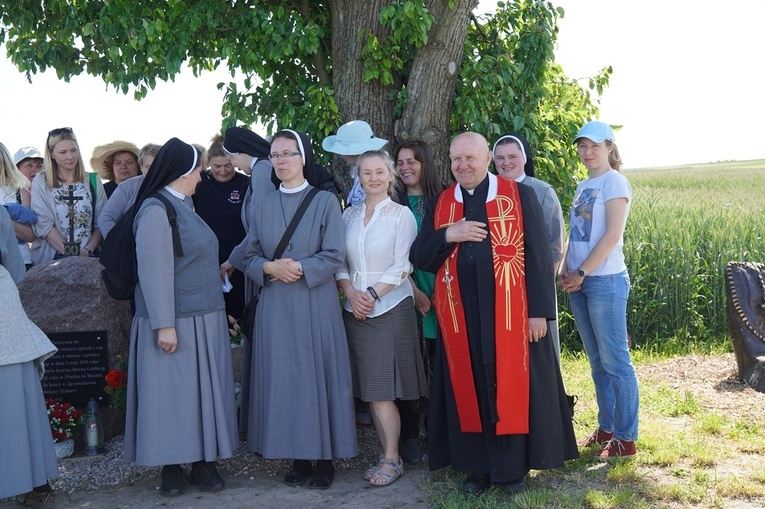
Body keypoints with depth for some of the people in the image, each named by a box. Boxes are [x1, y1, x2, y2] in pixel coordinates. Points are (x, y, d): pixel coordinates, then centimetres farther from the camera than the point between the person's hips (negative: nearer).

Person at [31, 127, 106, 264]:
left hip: (89, 258, 1)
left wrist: (88, 250, -10)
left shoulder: (93, 181, 10)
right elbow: (43, 224, -5)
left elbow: (101, 222, 5)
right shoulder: (40, 183, 4)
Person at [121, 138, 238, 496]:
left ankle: (203, 461, 16)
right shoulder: (156, 210, -14)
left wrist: (220, 310, 20)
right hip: (175, 323, -8)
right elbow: (154, 272, -19)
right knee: (172, 392, 0)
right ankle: (171, 466, 11)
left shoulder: (183, 205, 14)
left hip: (206, 320, 9)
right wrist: (164, 325, -22)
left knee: (205, 389, 9)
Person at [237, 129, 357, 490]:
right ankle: (298, 457, 14)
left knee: (317, 375, 0)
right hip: (275, 306, 3)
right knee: (283, 378, 4)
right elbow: (249, 256, 9)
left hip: (316, 303, -3)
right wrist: (269, 268, -11)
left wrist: (300, 268, -17)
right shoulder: (263, 206, 10)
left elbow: (334, 256, -5)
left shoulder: (325, 202, 0)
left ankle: (325, 458, 10)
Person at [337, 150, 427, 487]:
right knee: (369, 391, 5)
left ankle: (392, 460, 2)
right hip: (355, 311, 4)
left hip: (390, 308, -4)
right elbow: (340, 263, 9)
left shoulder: (401, 214, -1)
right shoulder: (349, 215, 11)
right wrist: (351, 293, -8)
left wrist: (372, 294, -14)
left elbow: (402, 266, -7)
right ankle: (388, 454, 13)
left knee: (382, 390, -6)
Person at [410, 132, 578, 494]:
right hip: (460, 316, 3)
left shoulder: (520, 196, 0)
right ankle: (478, 466, 19)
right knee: (469, 388, 7)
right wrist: (448, 235, -12)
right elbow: (420, 258, 6)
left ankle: (514, 466, 18)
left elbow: (538, 256, -3)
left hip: (511, 313, -2)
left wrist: (539, 311, -9)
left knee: (512, 386, 4)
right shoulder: (439, 205, 9)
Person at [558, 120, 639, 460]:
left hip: (606, 280, -8)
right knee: (597, 361, 13)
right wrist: (565, 270, 1)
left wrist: (581, 273, -14)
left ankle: (625, 439, 3)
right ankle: (606, 428, 22)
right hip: (579, 283, 8)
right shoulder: (583, 186, 16)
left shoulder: (614, 182, -7)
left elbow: (612, 236, -15)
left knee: (615, 361, -3)